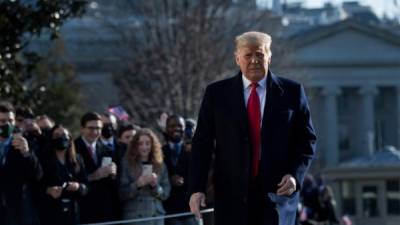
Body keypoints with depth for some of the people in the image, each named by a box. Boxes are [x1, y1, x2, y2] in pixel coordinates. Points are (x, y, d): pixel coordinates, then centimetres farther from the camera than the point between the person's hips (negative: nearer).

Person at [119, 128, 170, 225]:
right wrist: (137, 184, -18)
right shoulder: (127, 164, 1)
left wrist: (155, 185, -10)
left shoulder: (160, 165, 11)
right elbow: (122, 194, -2)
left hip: (156, 217, 3)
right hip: (134, 217, -3)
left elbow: (166, 193, 10)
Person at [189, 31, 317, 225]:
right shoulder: (216, 93, 6)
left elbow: (307, 139, 9)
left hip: (277, 192, 0)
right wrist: (197, 188, -4)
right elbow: (202, 144, 5)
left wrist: (295, 175, -7)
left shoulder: (291, 92, 6)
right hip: (232, 194, 0)